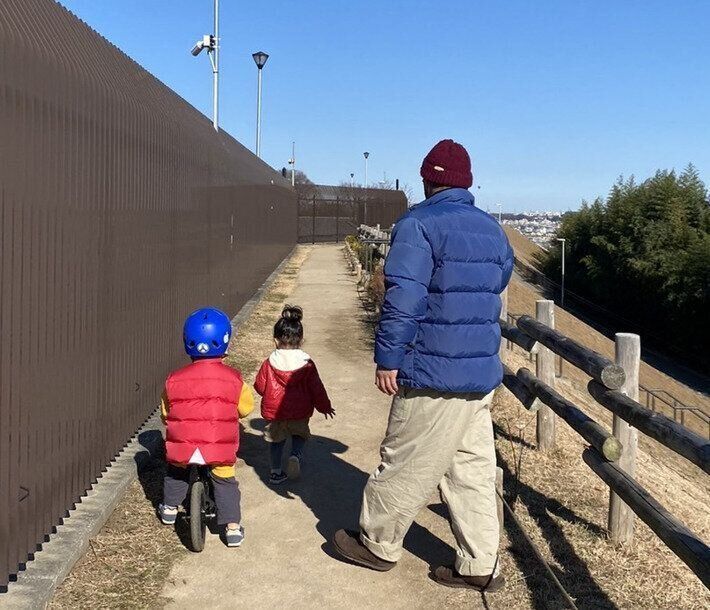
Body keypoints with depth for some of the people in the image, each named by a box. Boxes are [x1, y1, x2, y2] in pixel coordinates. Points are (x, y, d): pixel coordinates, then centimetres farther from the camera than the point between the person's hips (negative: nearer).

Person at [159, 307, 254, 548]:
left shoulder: (174, 380, -2)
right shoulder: (233, 378, -6)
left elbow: (166, 413, 11)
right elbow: (245, 408, 5)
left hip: (182, 447, 1)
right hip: (220, 450, -1)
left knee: (175, 472, 31)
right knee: (225, 483, 19)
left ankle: (170, 508, 44)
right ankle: (232, 527, 16)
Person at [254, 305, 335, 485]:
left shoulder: (269, 363, -9)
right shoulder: (307, 364, -9)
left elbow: (260, 386, -2)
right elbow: (316, 388, -4)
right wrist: (324, 407, 11)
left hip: (273, 412, 0)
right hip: (300, 412, 0)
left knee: (276, 440, 19)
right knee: (299, 435, 21)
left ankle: (276, 472, 21)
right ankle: (295, 455, -7)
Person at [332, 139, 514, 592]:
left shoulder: (419, 224, -12)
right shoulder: (493, 230, 12)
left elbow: (403, 299, -19)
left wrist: (388, 358, -13)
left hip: (433, 374, -8)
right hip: (484, 372, 8)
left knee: (406, 462, 7)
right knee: (473, 468, 13)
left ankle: (378, 543, 24)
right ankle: (480, 566, 19)